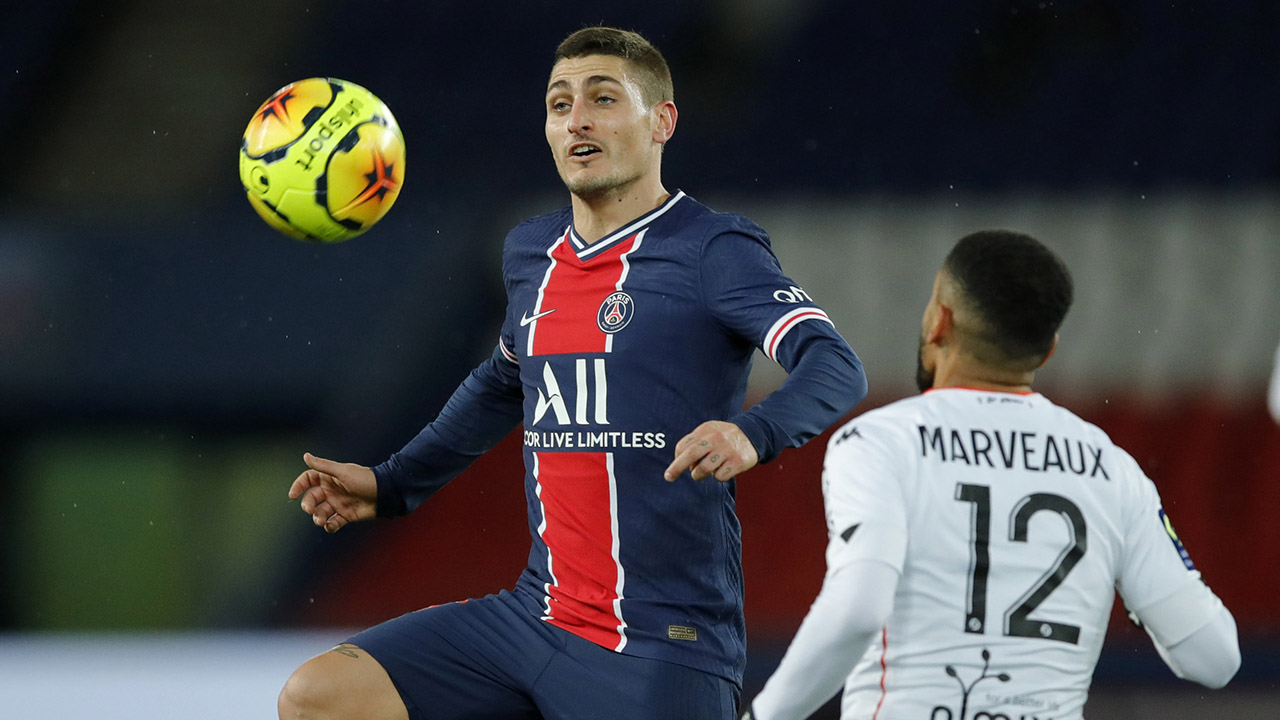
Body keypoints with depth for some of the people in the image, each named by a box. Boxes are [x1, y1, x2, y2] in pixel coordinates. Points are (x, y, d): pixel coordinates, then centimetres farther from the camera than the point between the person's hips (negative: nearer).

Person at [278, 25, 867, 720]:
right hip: (535, 612, 6)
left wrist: (753, 432, -41)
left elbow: (836, 365, -22)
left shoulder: (713, 251, -8)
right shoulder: (531, 252, 13)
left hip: (664, 647, -6)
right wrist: (390, 485, 30)